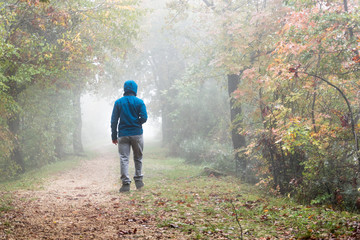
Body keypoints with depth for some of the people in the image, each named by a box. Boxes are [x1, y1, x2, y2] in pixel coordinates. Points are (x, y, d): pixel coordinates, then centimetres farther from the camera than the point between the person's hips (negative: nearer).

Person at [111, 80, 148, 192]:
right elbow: (144, 118, -8)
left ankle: (126, 183, -8)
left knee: (124, 158, -1)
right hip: (137, 134, 0)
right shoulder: (139, 102, -1)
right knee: (138, 157, 15)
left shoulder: (118, 102, 3)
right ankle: (138, 180, 18)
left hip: (123, 134, 0)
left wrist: (114, 136, 7)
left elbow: (114, 120, 2)